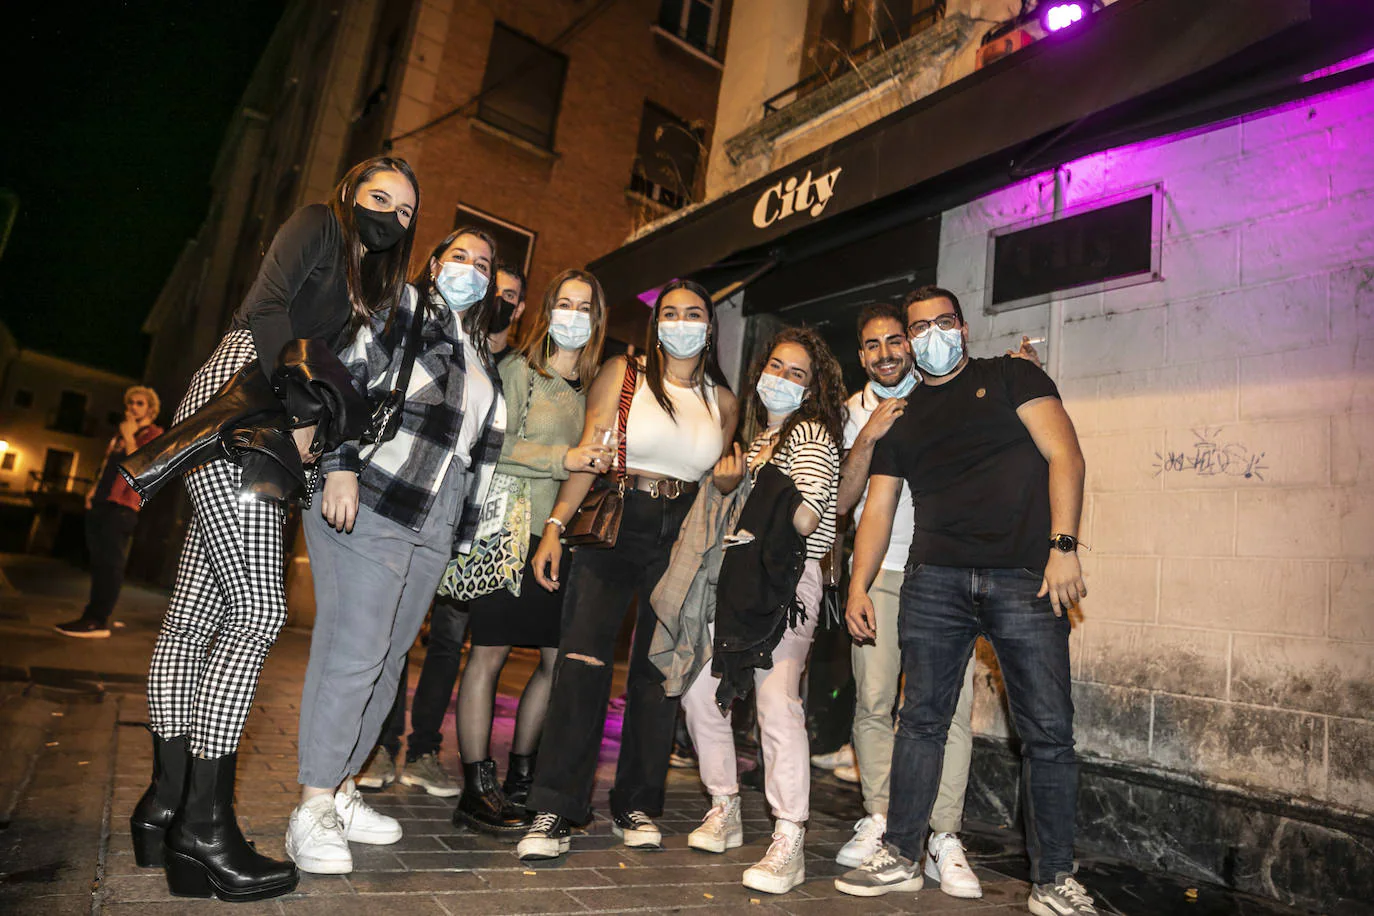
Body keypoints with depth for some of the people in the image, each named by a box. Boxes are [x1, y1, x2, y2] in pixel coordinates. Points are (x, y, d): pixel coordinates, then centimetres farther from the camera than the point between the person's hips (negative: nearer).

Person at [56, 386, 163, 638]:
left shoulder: (154, 434, -1)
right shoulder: (120, 433, 25)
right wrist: (94, 489, 16)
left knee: (110, 562, -10)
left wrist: (129, 437, -11)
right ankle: (93, 616, 12)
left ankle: (98, 621, -10)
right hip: (100, 503, 8)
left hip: (121, 506, -8)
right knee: (99, 562, 8)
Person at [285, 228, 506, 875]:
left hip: (433, 528, 7)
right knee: (353, 651, -10)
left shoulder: (481, 357, 22)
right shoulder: (398, 308, 4)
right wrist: (341, 465, -19)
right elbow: (343, 375, -8)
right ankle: (312, 810, 0)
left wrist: (463, 532, 18)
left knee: (387, 659, 9)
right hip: (367, 505, -7)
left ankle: (340, 790, 21)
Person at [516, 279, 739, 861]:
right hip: (613, 528, -3)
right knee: (582, 660, -12)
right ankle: (554, 812, -2)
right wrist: (555, 526, -12)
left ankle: (637, 806, 21)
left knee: (660, 671, 6)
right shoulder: (621, 375, 2)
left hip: (683, 540, 3)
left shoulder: (723, 400, 12)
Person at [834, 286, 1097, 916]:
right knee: (921, 719, 4)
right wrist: (858, 585, 7)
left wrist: (1063, 546, -12)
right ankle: (902, 858, 17)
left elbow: (1063, 454, 0)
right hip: (935, 581, 3)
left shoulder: (1010, 377, 11)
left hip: (1026, 579, -2)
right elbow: (877, 509, 17)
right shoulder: (900, 417, 20)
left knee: (1048, 732, 0)